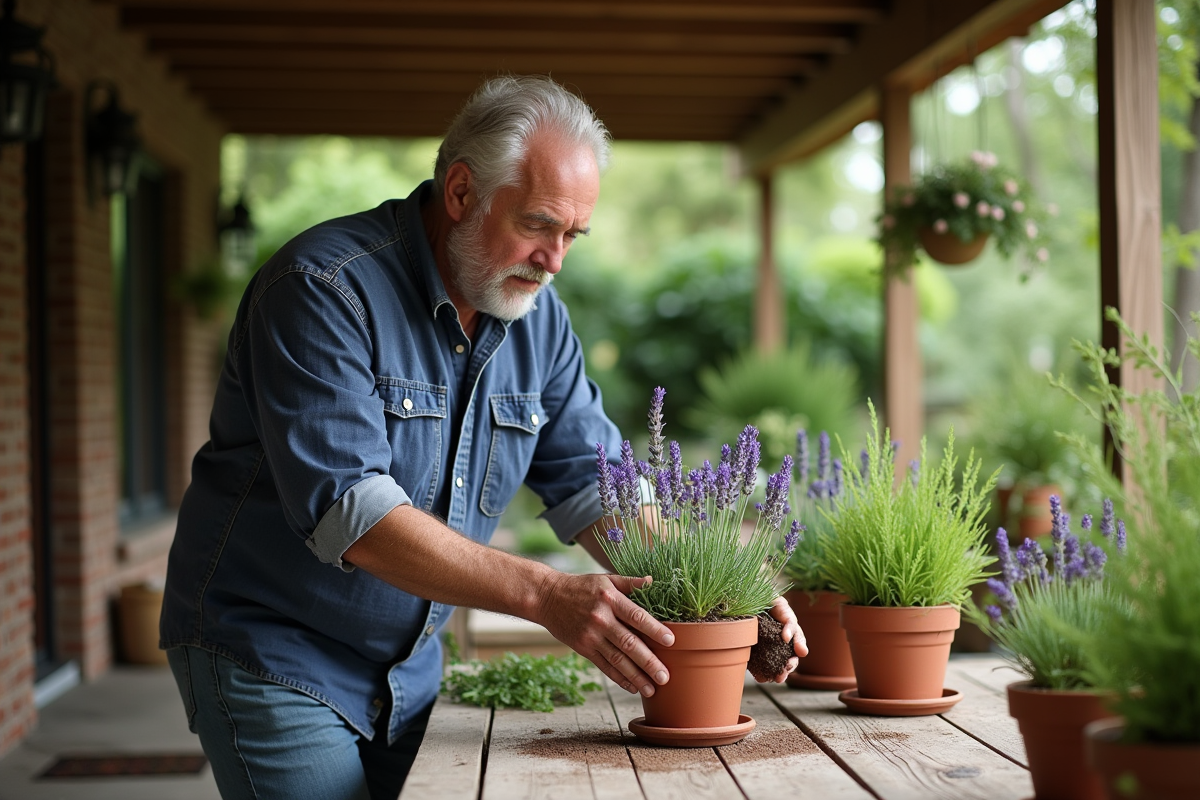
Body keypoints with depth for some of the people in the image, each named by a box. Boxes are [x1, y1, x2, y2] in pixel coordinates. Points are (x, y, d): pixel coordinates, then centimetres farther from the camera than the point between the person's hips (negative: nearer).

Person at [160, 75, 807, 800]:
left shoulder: (538, 318, 1)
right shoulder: (324, 290, -22)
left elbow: (592, 484, 2)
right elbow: (348, 508, -31)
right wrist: (545, 595, -38)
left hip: (410, 664, 7)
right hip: (270, 654, -6)